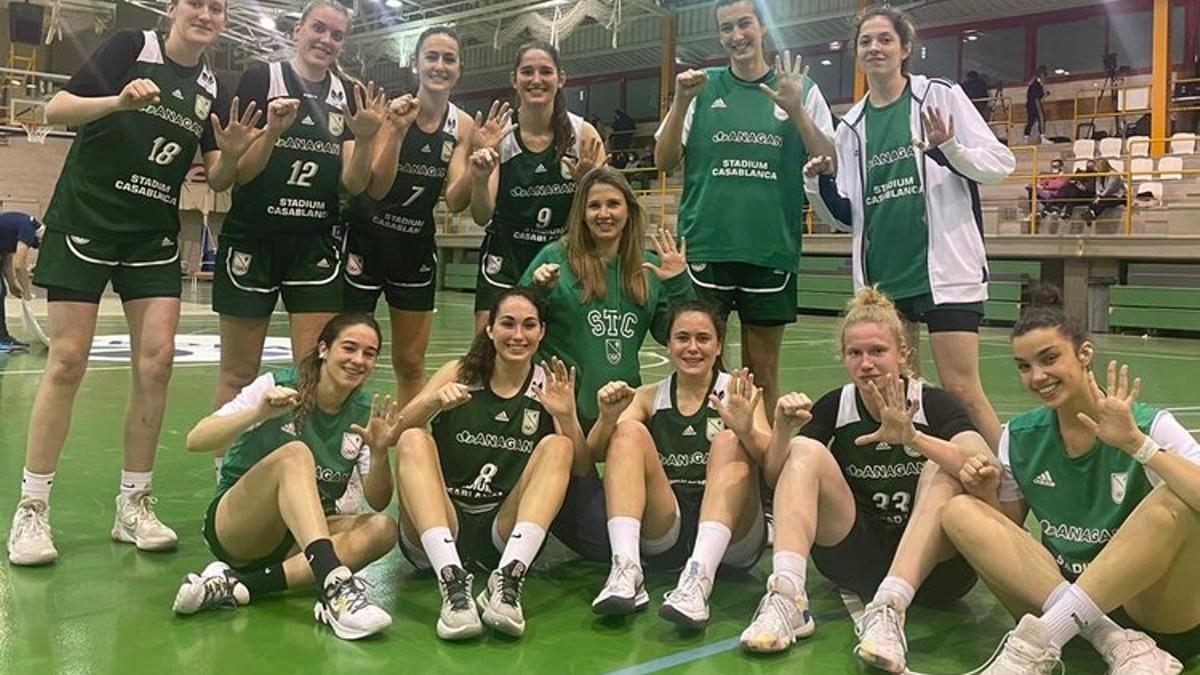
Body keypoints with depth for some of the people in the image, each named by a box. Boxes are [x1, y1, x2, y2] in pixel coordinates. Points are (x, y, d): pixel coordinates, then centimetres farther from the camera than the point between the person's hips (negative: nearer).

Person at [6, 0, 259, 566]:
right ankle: (31, 510, 4)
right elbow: (55, 110, -11)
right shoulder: (130, 47, -4)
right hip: (85, 222, -4)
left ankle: (134, 506, 7)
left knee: (156, 360, -4)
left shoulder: (213, 92, 9)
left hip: (154, 236, 4)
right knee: (67, 362, -6)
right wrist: (120, 101, -28)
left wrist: (232, 154, -16)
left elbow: (217, 180, 5)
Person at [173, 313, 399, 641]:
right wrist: (259, 414, -34)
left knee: (382, 529, -26)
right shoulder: (277, 386, -9)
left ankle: (239, 586, -32)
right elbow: (195, 440, -18)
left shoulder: (366, 413, 0)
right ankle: (334, 585, -49)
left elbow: (377, 502, -6)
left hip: (306, 536, 4)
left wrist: (380, 453, -25)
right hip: (232, 525, -4)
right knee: (295, 454, -32)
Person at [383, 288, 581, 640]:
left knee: (557, 446, -20)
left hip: (506, 533, 0)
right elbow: (396, 432, -7)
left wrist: (568, 417, -20)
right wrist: (434, 402, -26)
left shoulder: (548, 386, 6)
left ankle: (508, 580, -36)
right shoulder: (460, 373, 6)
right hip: (438, 529, 0)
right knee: (414, 440, -24)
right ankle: (453, 581, -39)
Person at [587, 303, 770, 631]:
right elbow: (596, 453, -2)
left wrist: (747, 431, -33)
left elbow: (770, 458, -11)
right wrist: (608, 418, -23)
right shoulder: (649, 397, 12)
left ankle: (699, 578, -40)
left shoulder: (737, 392, 6)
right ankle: (626, 571, -31)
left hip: (730, 536, -1)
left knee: (729, 442, -24)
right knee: (630, 432, -15)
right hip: (663, 537, 2)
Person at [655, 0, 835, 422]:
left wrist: (796, 111, -12)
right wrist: (681, 102, -10)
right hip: (705, 246, 0)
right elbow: (664, 161, 4)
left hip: (772, 249, 0)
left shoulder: (801, 90, 8)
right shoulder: (704, 87, 8)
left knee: (763, 371, 8)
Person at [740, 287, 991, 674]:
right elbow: (776, 479, -6)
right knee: (805, 451, -16)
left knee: (943, 470, -27)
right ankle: (787, 599, -34)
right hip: (857, 556, 3)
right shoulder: (835, 406, 1)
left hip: (930, 565, -2)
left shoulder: (933, 404, -7)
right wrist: (783, 429, -24)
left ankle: (889, 609, -41)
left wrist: (913, 438, -40)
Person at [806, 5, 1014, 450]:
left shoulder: (941, 96, 1)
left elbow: (1000, 163, -2)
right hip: (880, 276, 5)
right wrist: (820, 182, -4)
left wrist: (950, 150, -20)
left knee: (960, 389, -7)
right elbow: (844, 214, 15)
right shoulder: (852, 125, 12)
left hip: (944, 268, -4)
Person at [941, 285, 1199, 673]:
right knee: (961, 512, -15)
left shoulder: (1150, 427, -10)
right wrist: (989, 495, -9)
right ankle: (1116, 643, -28)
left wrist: (1137, 443, -34)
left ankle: (1037, 641, -32)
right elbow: (1007, 534, 11)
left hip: (1153, 610, -4)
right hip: (1055, 595, 4)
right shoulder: (1020, 436, 3)